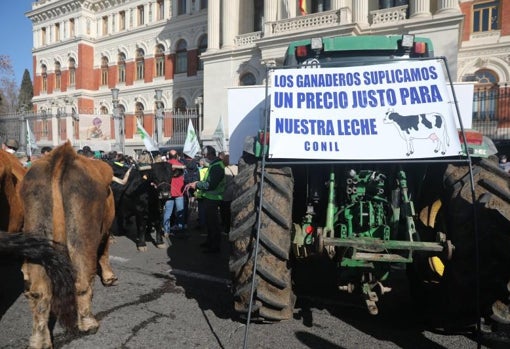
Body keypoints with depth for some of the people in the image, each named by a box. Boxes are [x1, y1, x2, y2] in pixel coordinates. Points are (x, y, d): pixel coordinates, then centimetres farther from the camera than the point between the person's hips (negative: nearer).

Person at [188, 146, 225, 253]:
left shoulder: (217, 167, -22)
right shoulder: (214, 164, 11)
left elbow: (211, 185, -27)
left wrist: (197, 185, -16)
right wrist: (199, 183, 5)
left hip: (212, 199, -10)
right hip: (210, 197, 10)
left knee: (213, 222, -1)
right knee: (209, 221, 20)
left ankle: (215, 246, 9)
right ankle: (210, 241, 34)